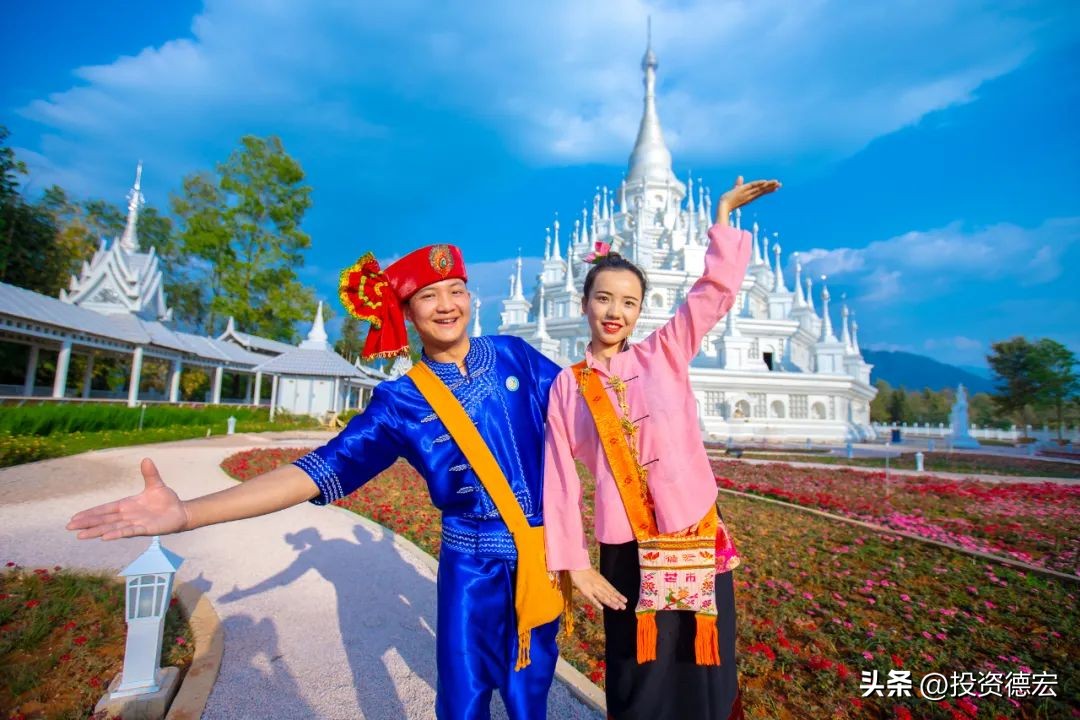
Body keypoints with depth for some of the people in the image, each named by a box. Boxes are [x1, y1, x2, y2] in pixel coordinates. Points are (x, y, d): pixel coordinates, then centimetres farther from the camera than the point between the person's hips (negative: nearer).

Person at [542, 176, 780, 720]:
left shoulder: (665, 354, 0)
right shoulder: (566, 386, -1)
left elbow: (717, 289, -4)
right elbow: (560, 480, -1)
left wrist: (723, 215, -3)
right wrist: (573, 564, -2)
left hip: (700, 542, 1)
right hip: (625, 556, 0)